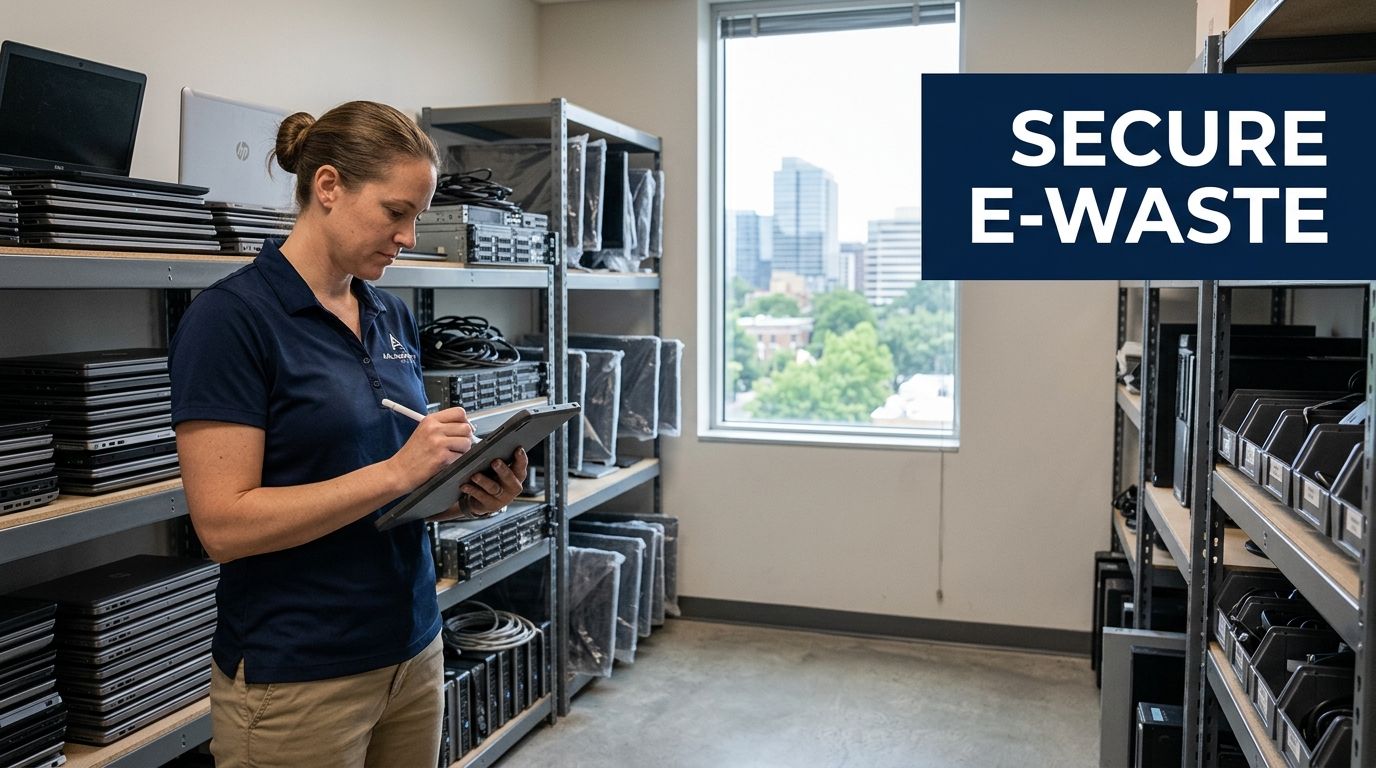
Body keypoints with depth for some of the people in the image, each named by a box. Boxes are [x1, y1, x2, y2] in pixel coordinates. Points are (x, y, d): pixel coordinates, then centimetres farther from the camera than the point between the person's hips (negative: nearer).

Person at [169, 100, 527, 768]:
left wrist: (470, 494, -6)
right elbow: (224, 523, -19)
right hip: (296, 679, -6)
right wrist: (397, 472, -24)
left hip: (413, 650, 7)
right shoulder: (231, 317, -14)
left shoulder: (393, 317, 7)